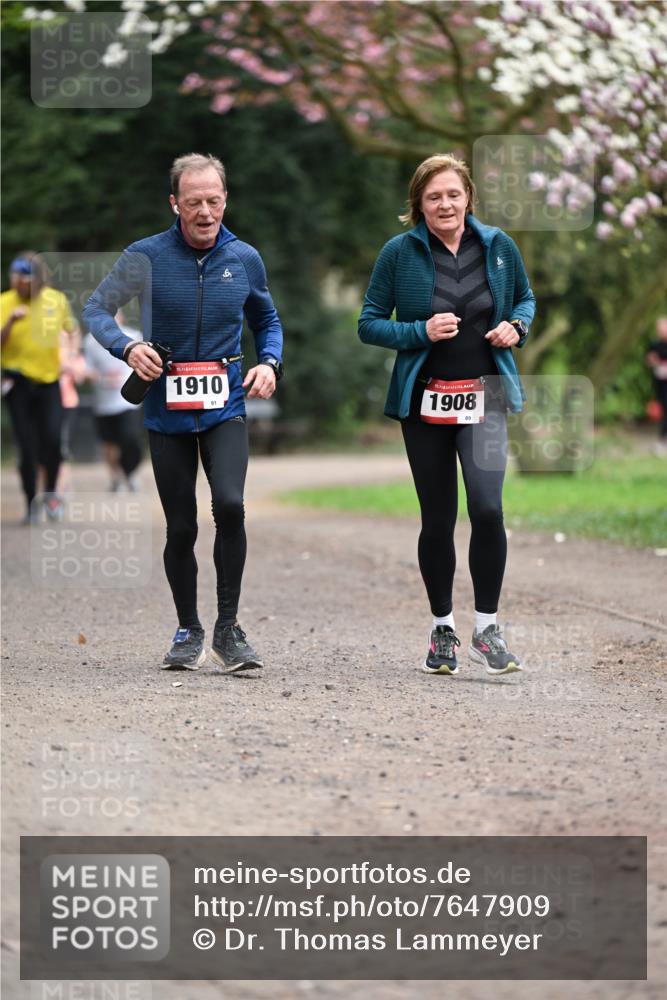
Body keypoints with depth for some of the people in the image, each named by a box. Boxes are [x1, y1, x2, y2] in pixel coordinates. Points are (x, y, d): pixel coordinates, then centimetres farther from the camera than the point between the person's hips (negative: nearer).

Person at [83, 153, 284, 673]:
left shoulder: (244, 259, 2)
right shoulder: (146, 257, -5)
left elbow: (267, 320, 18)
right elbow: (97, 309, 3)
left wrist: (270, 362, -1)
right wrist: (127, 346, -16)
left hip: (224, 408, 0)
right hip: (167, 411, 0)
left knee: (229, 503, -23)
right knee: (181, 527, 6)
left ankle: (228, 629, -10)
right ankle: (189, 631, 26)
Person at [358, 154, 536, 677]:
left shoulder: (498, 246, 3)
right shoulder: (399, 253, -3)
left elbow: (525, 297, 19)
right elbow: (370, 324, 0)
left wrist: (516, 326, -3)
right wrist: (421, 331, -16)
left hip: (484, 397, 0)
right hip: (424, 399, 0)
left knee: (487, 507, -16)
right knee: (438, 519, 6)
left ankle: (487, 628, -4)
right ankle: (443, 628, 22)